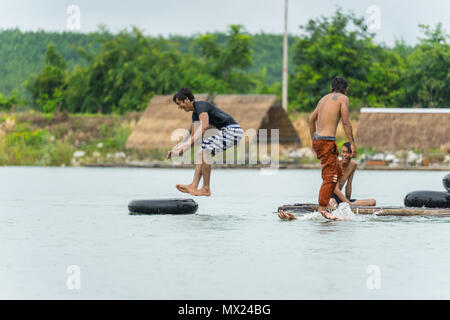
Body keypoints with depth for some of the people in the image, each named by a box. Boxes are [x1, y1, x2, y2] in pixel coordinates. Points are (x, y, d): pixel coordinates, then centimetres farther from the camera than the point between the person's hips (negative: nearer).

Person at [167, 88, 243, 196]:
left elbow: (204, 126, -31)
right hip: (227, 131, 10)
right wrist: (175, 151, 16)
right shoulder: (195, 114, 18)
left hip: (232, 130, -10)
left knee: (205, 149, -17)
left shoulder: (201, 106, -13)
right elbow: (193, 137, 24)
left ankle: (206, 188, -12)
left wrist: (189, 144, -32)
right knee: (202, 152, 9)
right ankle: (193, 186, 1)